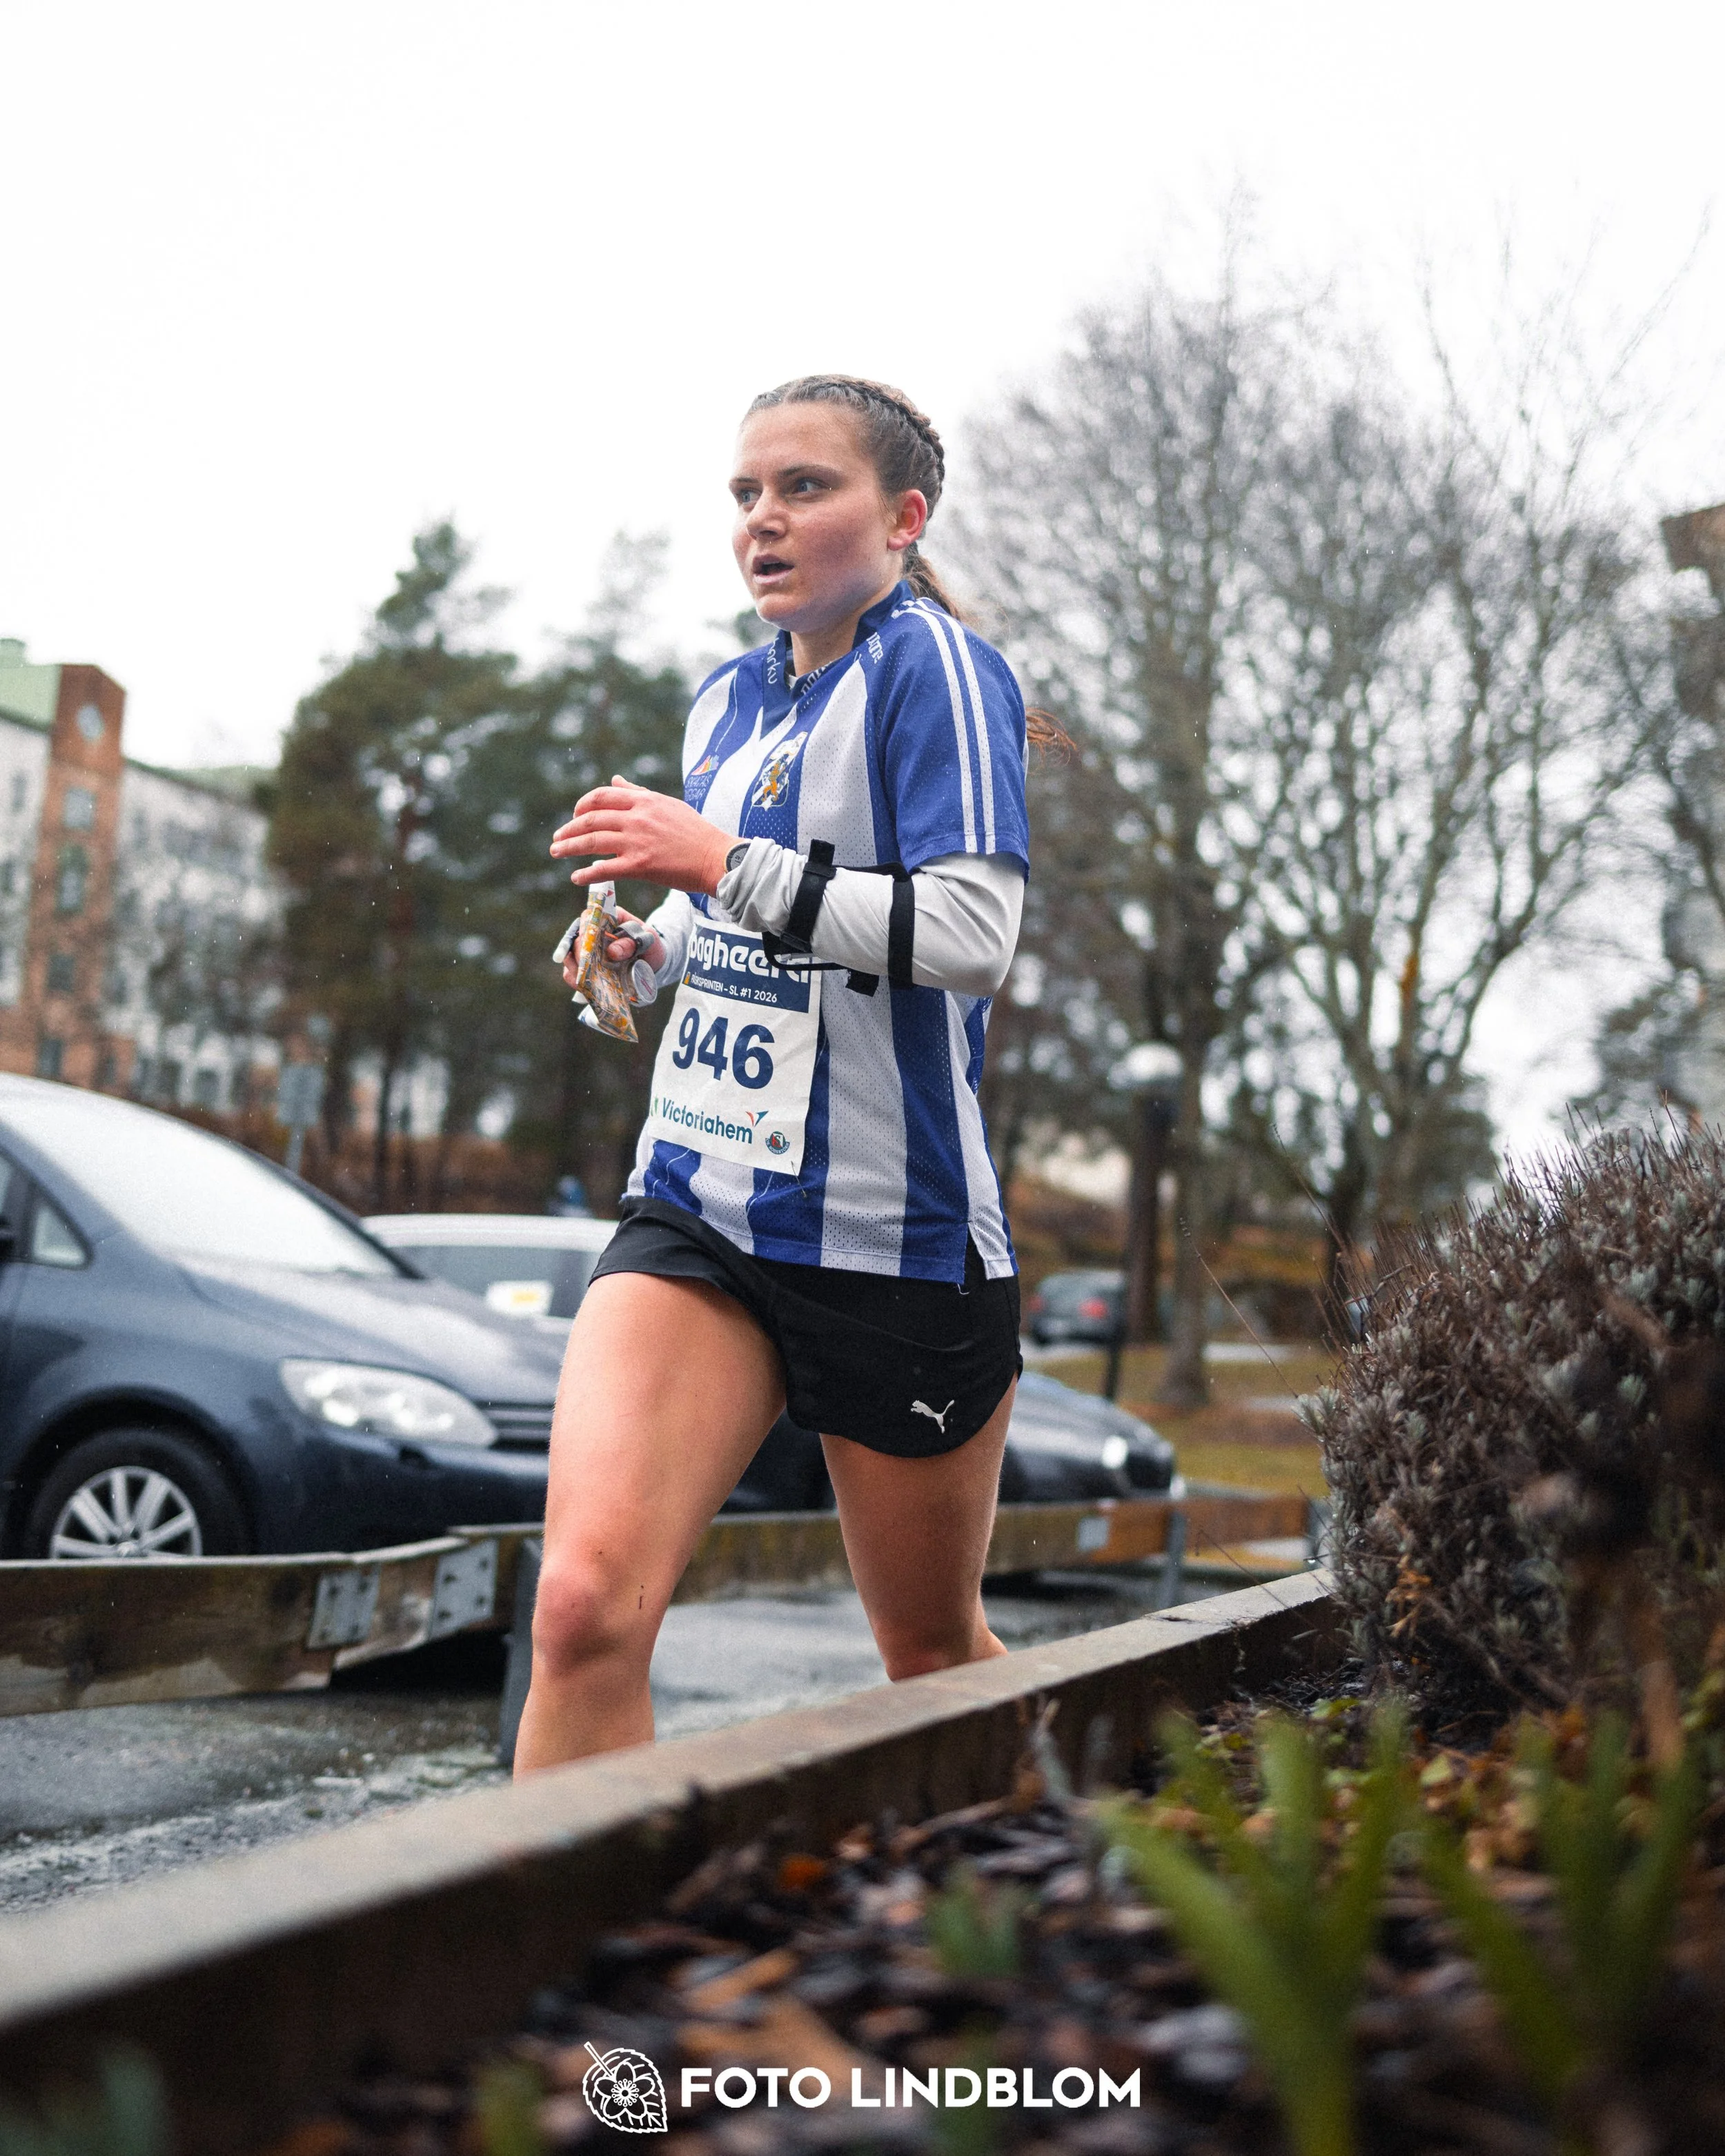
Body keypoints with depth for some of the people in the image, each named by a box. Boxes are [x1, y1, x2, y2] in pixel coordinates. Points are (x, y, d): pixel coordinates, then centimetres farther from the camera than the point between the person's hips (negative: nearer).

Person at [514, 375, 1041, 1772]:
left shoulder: (932, 664, -9)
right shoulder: (727, 702, 14)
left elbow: (971, 934, -22)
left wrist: (725, 863, -24)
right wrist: (648, 941, 10)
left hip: (896, 1233, -5)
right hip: (697, 1211, 5)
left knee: (932, 1652, 13)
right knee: (587, 1602, -17)